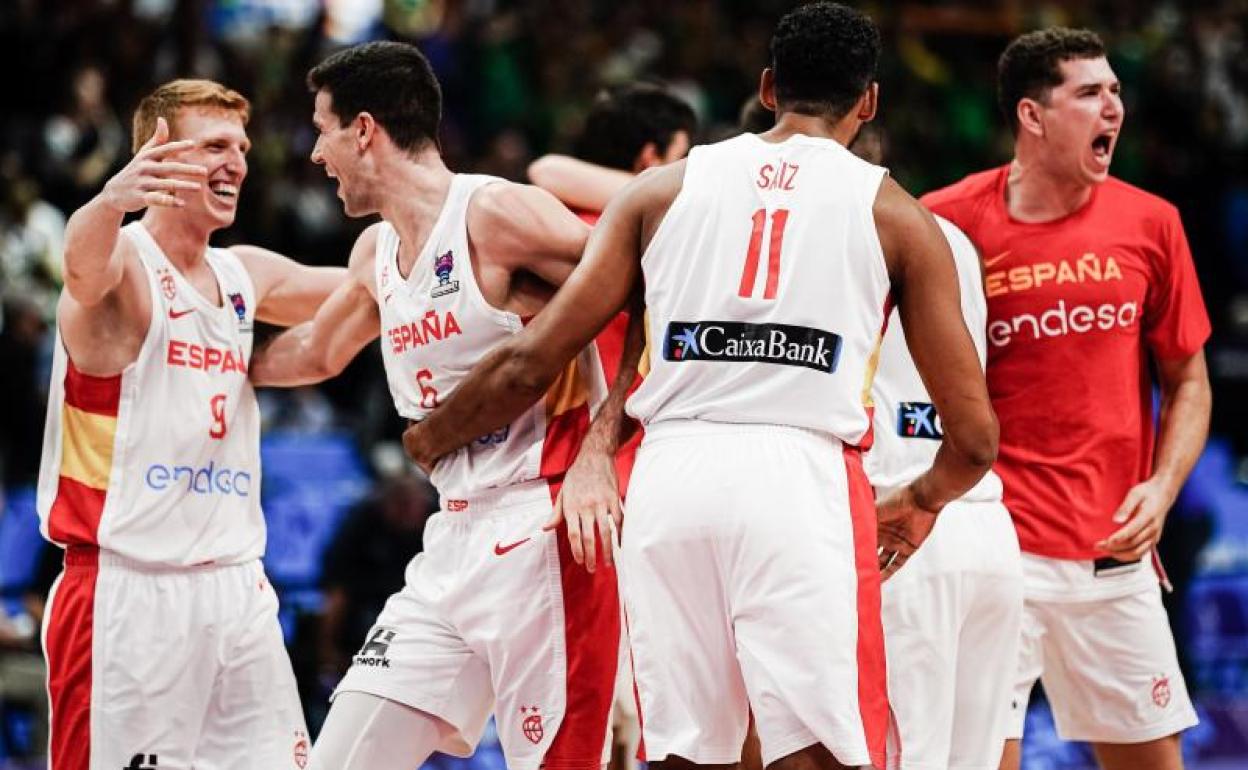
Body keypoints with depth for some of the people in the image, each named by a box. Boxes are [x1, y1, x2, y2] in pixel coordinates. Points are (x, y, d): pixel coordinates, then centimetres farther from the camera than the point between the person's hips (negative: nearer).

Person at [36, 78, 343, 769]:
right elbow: (84, 267, -33)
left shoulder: (245, 276, 14)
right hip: (127, 589, -7)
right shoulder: (124, 261, -8)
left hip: (236, 588, 7)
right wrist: (110, 201, -56)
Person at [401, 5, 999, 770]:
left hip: (672, 475, 3)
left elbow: (528, 365, 13)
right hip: (803, 477, -3)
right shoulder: (895, 215, 12)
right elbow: (973, 435, 10)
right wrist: (919, 504, 32)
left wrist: (431, 436, 32)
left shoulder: (663, 189, 16)